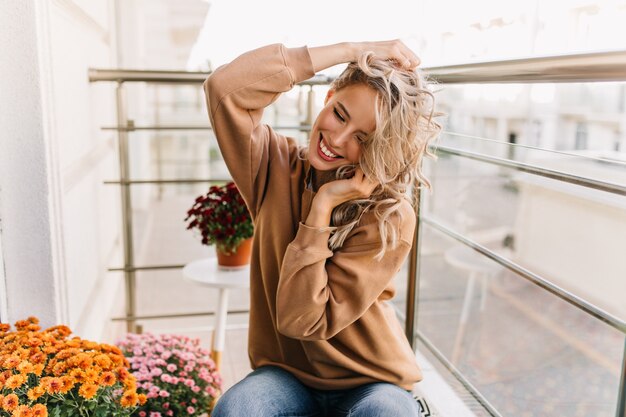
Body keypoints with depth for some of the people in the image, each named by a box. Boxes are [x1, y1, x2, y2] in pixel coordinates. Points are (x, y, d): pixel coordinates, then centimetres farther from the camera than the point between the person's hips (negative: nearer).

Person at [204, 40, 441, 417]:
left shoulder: (392, 219, -17)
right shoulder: (276, 167, -6)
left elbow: (303, 320, -21)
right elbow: (224, 87, -24)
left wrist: (323, 207, -23)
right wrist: (351, 50, -22)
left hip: (371, 384, -1)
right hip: (286, 375, 2)